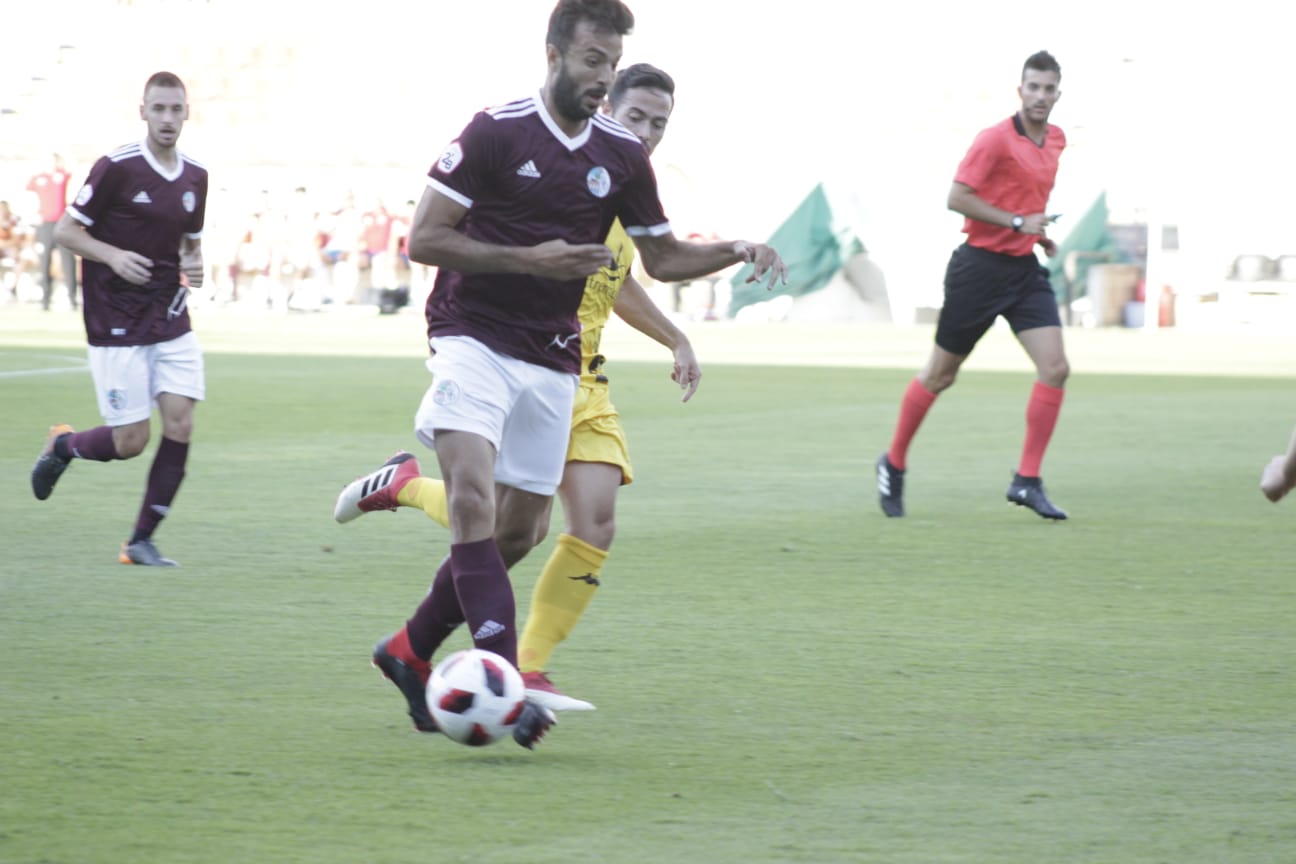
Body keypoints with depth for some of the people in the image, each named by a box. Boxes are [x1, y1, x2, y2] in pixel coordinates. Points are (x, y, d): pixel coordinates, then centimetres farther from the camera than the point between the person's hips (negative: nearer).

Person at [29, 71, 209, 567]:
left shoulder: (195, 178, 7)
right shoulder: (117, 168, -11)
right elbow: (66, 230, -7)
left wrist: (194, 267, -1)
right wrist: (113, 255, -22)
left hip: (171, 321, 5)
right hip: (117, 326, -5)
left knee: (180, 424, -8)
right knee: (131, 441, -6)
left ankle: (142, 541, 3)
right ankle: (62, 445, 28)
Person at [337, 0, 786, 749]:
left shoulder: (623, 155, 4)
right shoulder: (496, 132, -10)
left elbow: (661, 258, 14)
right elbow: (424, 239, -10)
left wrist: (737, 252, -4)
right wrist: (529, 259, -19)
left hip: (553, 362, 6)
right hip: (474, 340, -6)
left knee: (521, 531, 7)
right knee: (474, 501, -24)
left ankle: (411, 651, 27)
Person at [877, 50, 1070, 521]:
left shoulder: (1056, 141, 10)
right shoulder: (996, 139, -14)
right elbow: (957, 197, -19)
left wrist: (1039, 231, 11)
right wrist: (1017, 223, -21)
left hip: (1025, 270, 6)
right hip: (981, 266, -6)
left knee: (1055, 368, -10)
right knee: (940, 374, 6)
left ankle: (1027, 481, -6)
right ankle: (894, 463, 25)